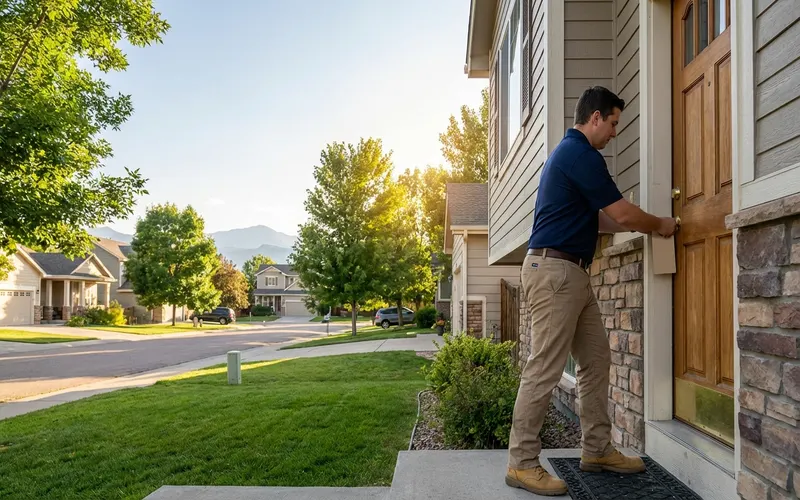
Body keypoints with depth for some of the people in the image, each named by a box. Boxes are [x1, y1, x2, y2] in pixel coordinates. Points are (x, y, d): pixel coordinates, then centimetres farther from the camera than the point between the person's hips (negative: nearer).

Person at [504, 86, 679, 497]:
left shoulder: (571, 152, 21)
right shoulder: (580, 154, -12)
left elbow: (599, 219, 25)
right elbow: (623, 214, -11)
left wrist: (648, 225, 19)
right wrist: (661, 226, 8)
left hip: (572, 273, 11)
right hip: (554, 270, -11)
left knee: (596, 359, 14)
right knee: (544, 369, -8)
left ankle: (597, 450, 24)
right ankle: (521, 463, 0)